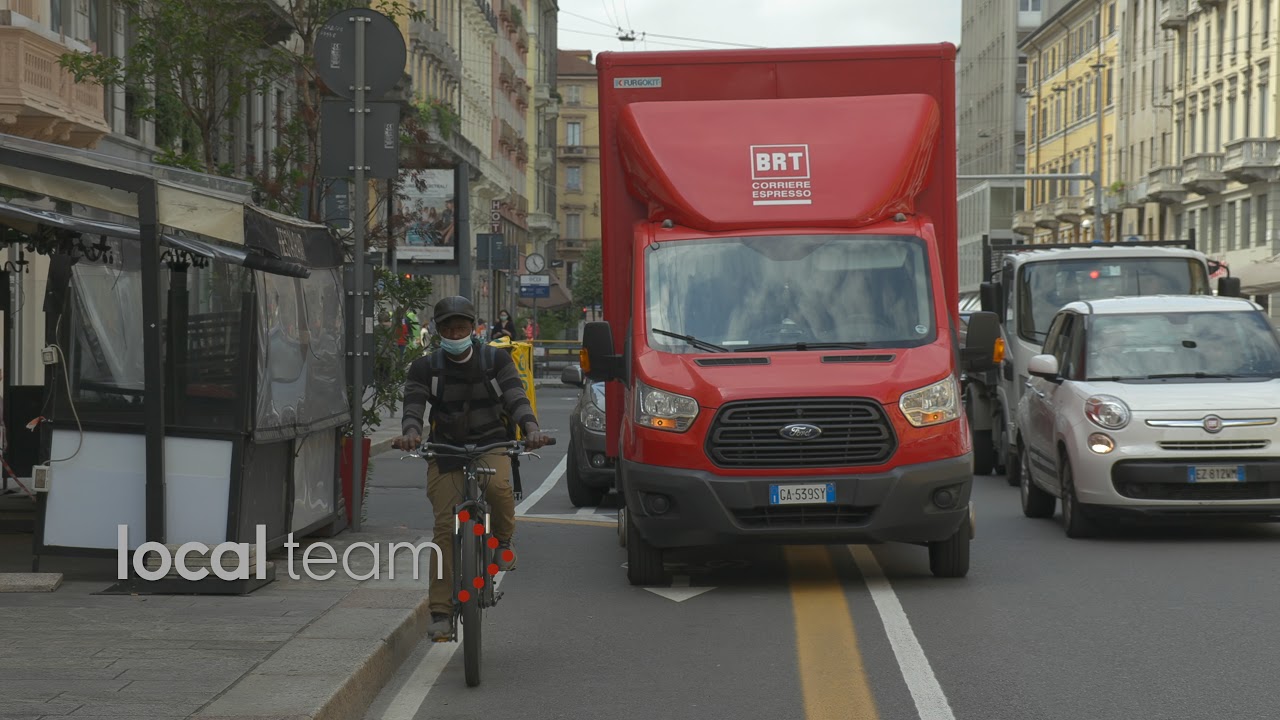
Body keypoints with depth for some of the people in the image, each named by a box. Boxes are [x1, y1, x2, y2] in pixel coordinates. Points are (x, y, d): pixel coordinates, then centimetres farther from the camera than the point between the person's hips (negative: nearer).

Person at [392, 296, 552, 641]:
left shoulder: (496, 360, 1)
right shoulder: (425, 367, 2)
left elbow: (516, 395, -12)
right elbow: (413, 405, -11)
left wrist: (531, 427, -33)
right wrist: (410, 432, -35)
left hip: (491, 444, -1)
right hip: (445, 450, 1)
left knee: (498, 485, -35)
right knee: (445, 526, -11)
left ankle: (503, 540, -3)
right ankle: (441, 610, -6)